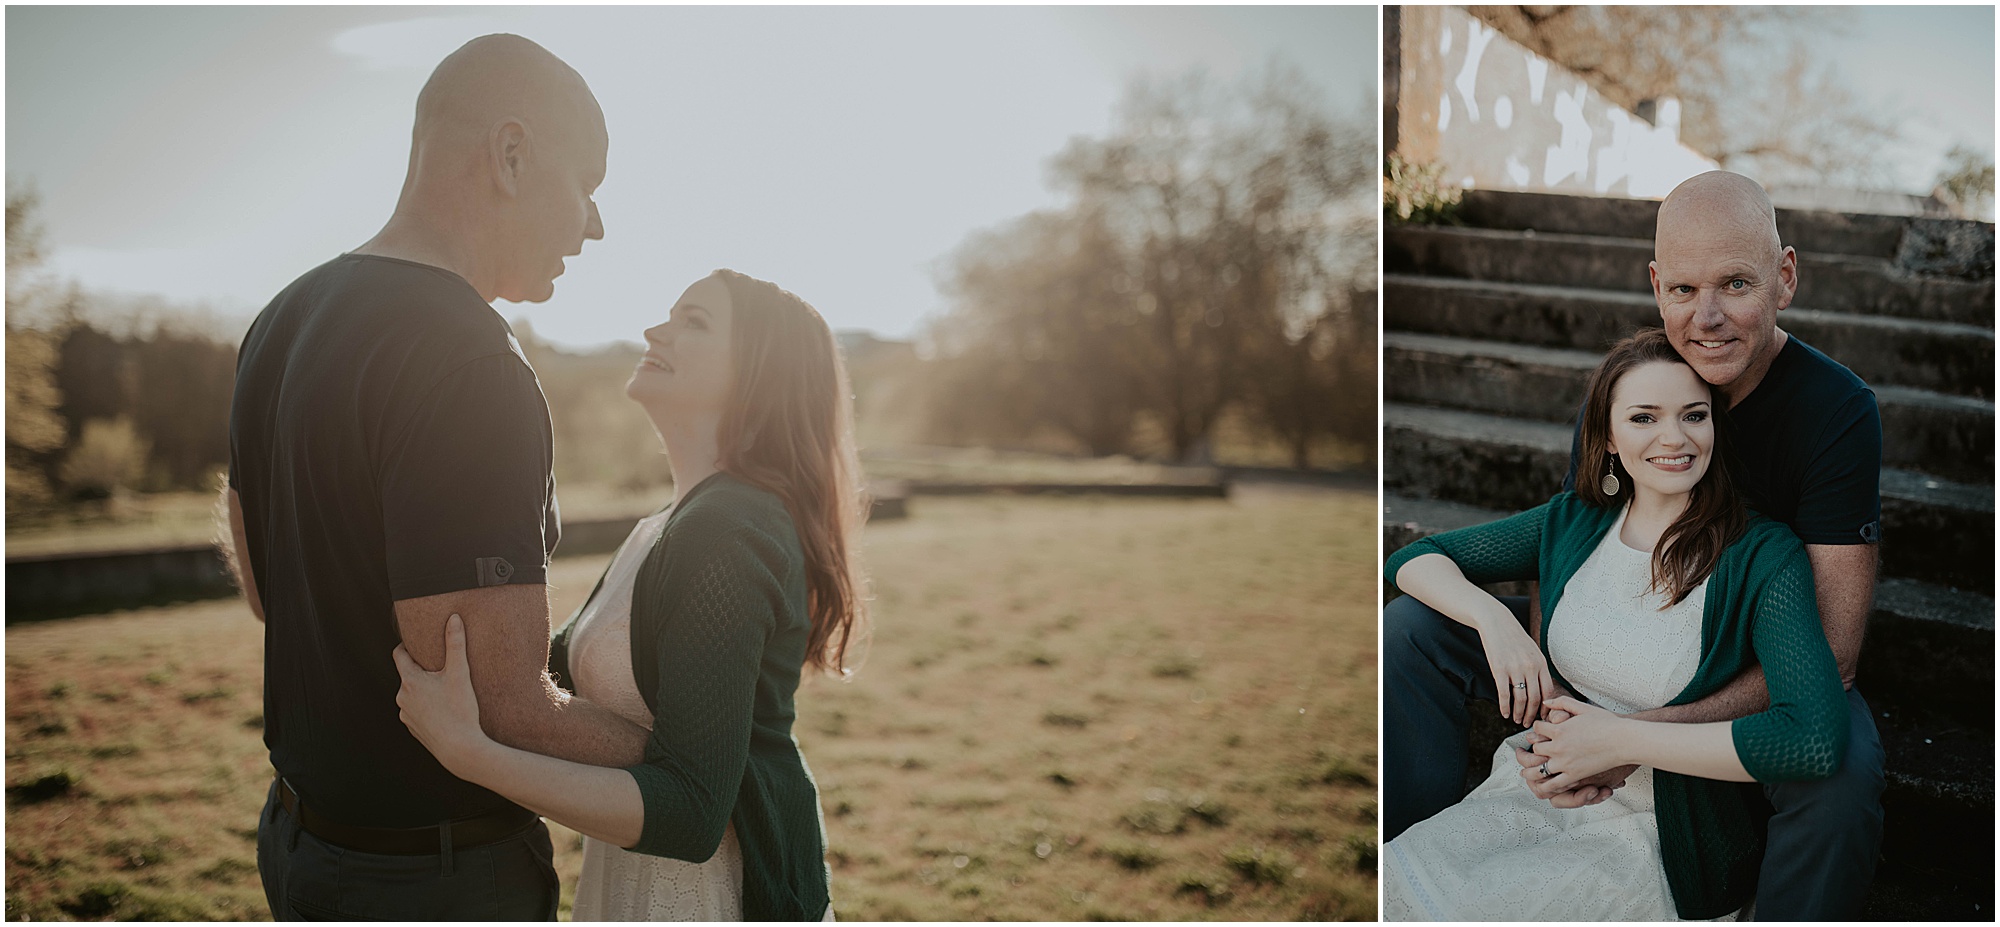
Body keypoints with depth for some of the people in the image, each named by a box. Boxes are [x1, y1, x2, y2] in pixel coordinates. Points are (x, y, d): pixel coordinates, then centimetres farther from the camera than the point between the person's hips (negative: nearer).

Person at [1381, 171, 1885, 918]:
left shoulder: (1839, 412, -21)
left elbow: (1831, 650, -25)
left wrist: (1646, 733, -34)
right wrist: (1552, 703, -23)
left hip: (1769, 676, -4)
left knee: (1842, 775, -39)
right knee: (1413, 626, -11)